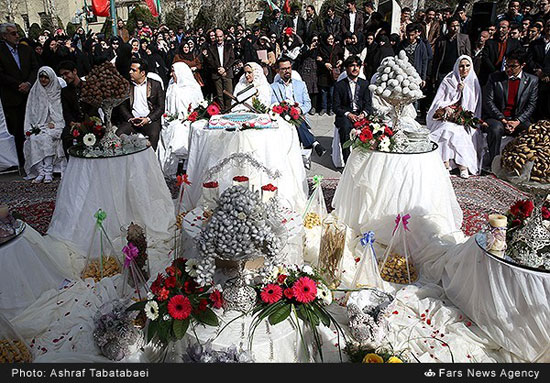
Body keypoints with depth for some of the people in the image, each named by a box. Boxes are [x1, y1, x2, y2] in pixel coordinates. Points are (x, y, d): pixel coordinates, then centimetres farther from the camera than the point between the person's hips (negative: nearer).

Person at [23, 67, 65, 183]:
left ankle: (48, 172, -31)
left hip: (54, 125, -2)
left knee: (46, 138, -31)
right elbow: (30, 111, 12)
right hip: (37, 125, 3)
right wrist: (31, 128, 0)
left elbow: (60, 112, 4)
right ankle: (40, 172, -29)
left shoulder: (58, 91, 8)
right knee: (33, 139, -27)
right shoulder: (34, 91, 15)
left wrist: (53, 123, -10)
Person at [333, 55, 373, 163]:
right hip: (345, 116, -2)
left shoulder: (365, 84, 15)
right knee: (345, 126, -36)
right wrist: (348, 114, -18)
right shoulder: (339, 85, 6)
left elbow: (368, 103, 8)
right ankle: (347, 161, -31)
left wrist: (363, 114, -15)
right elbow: (336, 107, 0)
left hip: (361, 115, 2)